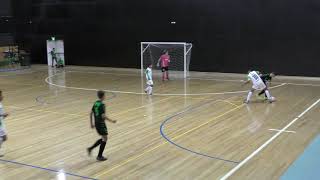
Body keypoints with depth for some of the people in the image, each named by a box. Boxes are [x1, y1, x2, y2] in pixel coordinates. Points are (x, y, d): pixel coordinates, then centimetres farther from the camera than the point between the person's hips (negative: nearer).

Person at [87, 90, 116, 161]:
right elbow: (103, 116, -23)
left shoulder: (95, 103, 7)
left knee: (103, 138, 20)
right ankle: (99, 156, 6)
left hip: (96, 123, 8)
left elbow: (91, 113, 11)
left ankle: (90, 148, 16)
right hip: (101, 124, -8)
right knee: (105, 139, 4)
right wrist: (111, 121, -14)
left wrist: (91, 123, 19)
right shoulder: (102, 105, -18)